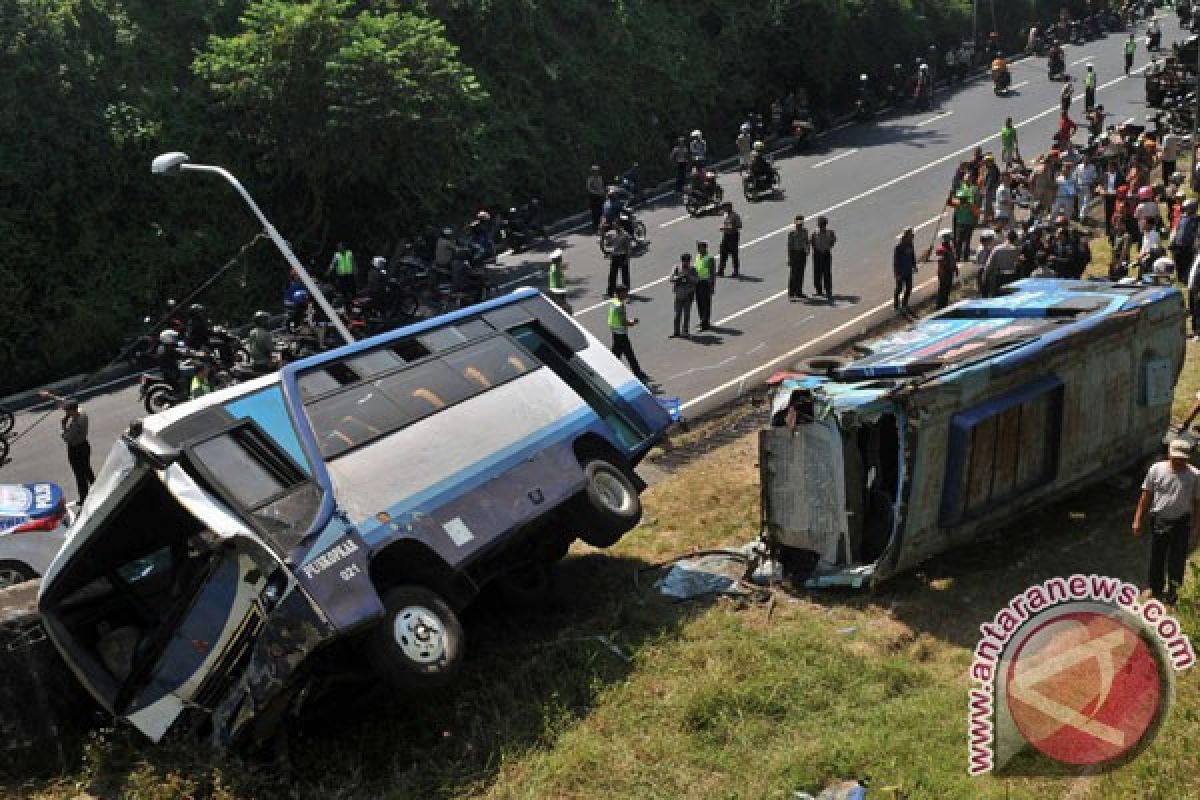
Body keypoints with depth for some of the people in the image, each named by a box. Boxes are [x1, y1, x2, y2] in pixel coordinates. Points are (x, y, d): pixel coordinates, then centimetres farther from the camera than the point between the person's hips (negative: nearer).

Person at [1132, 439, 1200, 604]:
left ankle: (1172, 590, 27)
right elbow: (1146, 495, 0)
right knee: (1157, 557, 12)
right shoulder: (1157, 469, -7)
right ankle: (1156, 588, 30)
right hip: (1159, 521, 1)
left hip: (1181, 523, -1)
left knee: (1177, 559, 8)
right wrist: (1138, 520, 0)